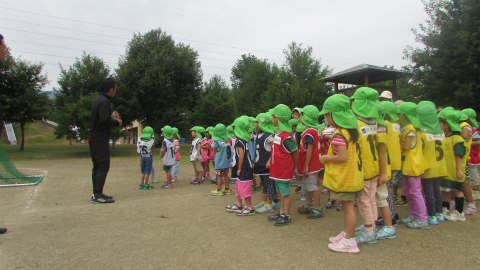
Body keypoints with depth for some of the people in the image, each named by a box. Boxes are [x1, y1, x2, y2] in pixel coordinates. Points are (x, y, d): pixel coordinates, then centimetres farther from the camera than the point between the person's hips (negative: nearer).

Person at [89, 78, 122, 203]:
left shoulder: (98, 100, 16)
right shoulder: (104, 101, -14)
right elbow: (104, 120, -24)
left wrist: (111, 116, 10)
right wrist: (117, 122, -9)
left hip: (94, 139, 10)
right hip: (101, 140, -10)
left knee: (97, 166, 13)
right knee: (103, 166, -8)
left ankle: (96, 193, 19)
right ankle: (98, 195, -7)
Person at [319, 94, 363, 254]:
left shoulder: (339, 134, -20)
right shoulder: (351, 130, 9)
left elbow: (342, 157, -26)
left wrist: (326, 158, -12)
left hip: (343, 178, -9)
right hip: (351, 175, 9)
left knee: (348, 207, -1)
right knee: (347, 207, 18)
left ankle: (350, 242, 9)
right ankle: (347, 234, 32)